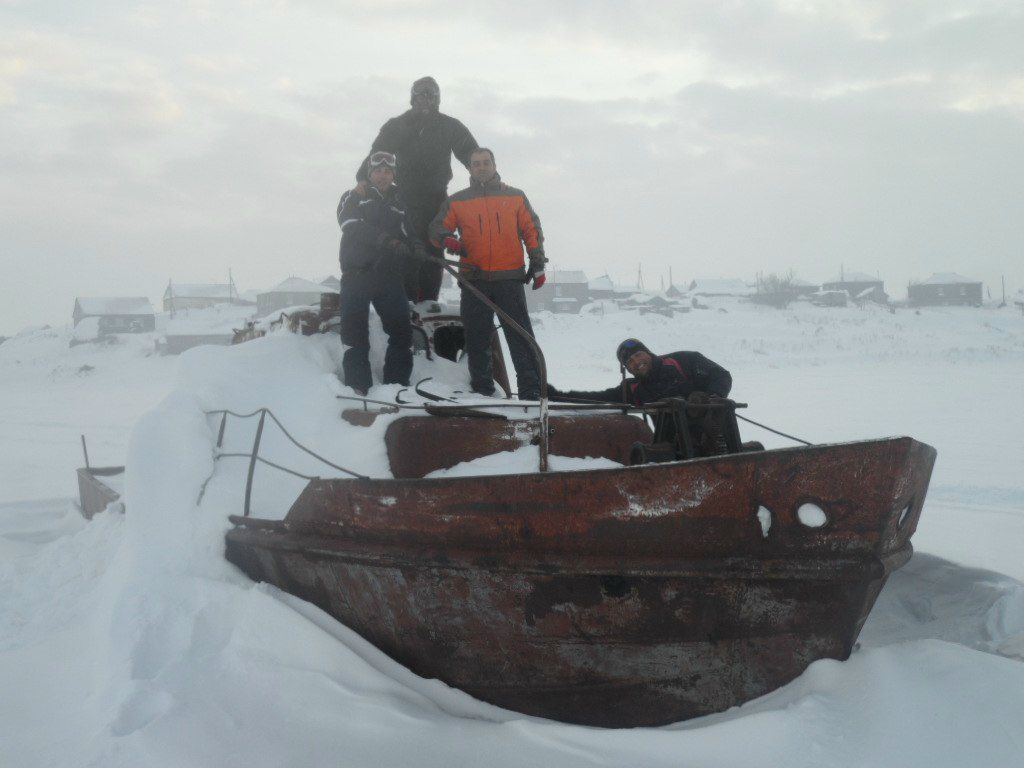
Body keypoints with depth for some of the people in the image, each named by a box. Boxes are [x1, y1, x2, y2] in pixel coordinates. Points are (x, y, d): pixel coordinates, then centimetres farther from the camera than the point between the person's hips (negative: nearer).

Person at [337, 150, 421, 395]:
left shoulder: (398, 203, 20)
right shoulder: (354, 197, 9)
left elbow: (406, 238, 16)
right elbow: (352, 226, -10)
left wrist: (415, 248, -9)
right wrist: (383, 238, -25)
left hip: (389, 276, 3)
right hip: (357, 273, -3)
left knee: (402, 331, -4)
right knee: (356, 335, -8)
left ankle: (397, 384, 3)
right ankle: (357, 388, -7)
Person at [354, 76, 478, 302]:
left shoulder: (450, 127, 10)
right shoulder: (396, 126, 8)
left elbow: (471, 154, 6)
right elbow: (376, 154, 2)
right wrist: (363, 178, -18)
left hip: (436, 199, 1)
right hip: (405, 197, -1)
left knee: (433, 251, 0)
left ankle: (428, 300, 3)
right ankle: (408, 300, -6)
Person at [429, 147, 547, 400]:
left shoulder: (515, 197, 11)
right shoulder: (456, 202, 12)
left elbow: (532, 230, 12)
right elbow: (437, 228, 11)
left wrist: (538, 263, 3)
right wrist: (447, 239, -12)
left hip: (510, 277, -1)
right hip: (474, 279, 1)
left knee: (520, 335, -5)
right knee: (476, 338, 4)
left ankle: (531, 388, -4)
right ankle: (482, 388, 13)